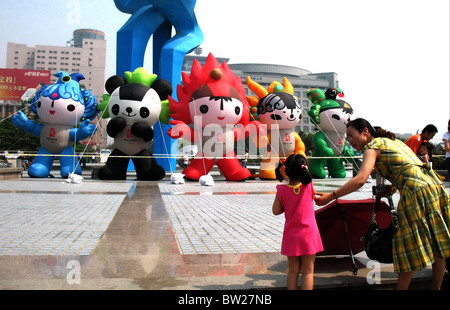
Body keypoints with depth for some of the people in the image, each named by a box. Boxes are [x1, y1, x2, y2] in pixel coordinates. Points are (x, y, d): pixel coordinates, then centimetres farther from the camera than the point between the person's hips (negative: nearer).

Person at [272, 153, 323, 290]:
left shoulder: (282, 190, -9)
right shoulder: (309, 186, -8)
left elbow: (276, 211, -3)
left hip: (291, 236, 1)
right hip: (308, 234, -1)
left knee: (293, 271, 14)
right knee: (308, 271, 8)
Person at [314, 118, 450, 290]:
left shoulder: (373, 146, -3)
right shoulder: (393, 141, 23)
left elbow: (360, 179, -18)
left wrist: (331, 196, -17)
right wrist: (394, 186, 22)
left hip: (416, 189, -9)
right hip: (434, 183, 9)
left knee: (409, 246, 0)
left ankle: (401, 287, 11)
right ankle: (436, 287, 28)